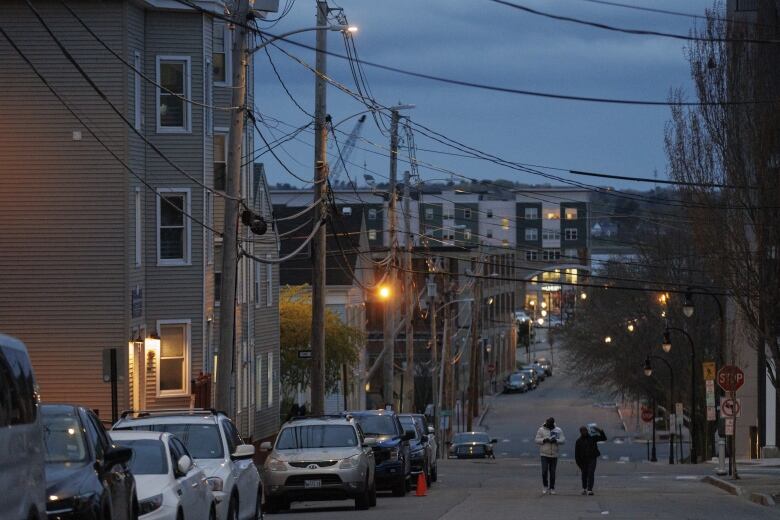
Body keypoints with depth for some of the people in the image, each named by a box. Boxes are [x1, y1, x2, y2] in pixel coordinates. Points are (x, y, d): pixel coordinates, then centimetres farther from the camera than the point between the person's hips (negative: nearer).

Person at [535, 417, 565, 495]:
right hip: (544, 454, -1)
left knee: (552, 473, 4)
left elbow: (563, 440, -1)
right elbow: (537, 440, -2)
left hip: (554, 455, 1)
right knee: (544, 471, -10)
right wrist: (544, 440, -20)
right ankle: (546, 487, 8)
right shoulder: (541, 430, 2)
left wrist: (556, 440, -20)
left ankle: (552, 488, 13)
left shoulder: (558, 430, 5)